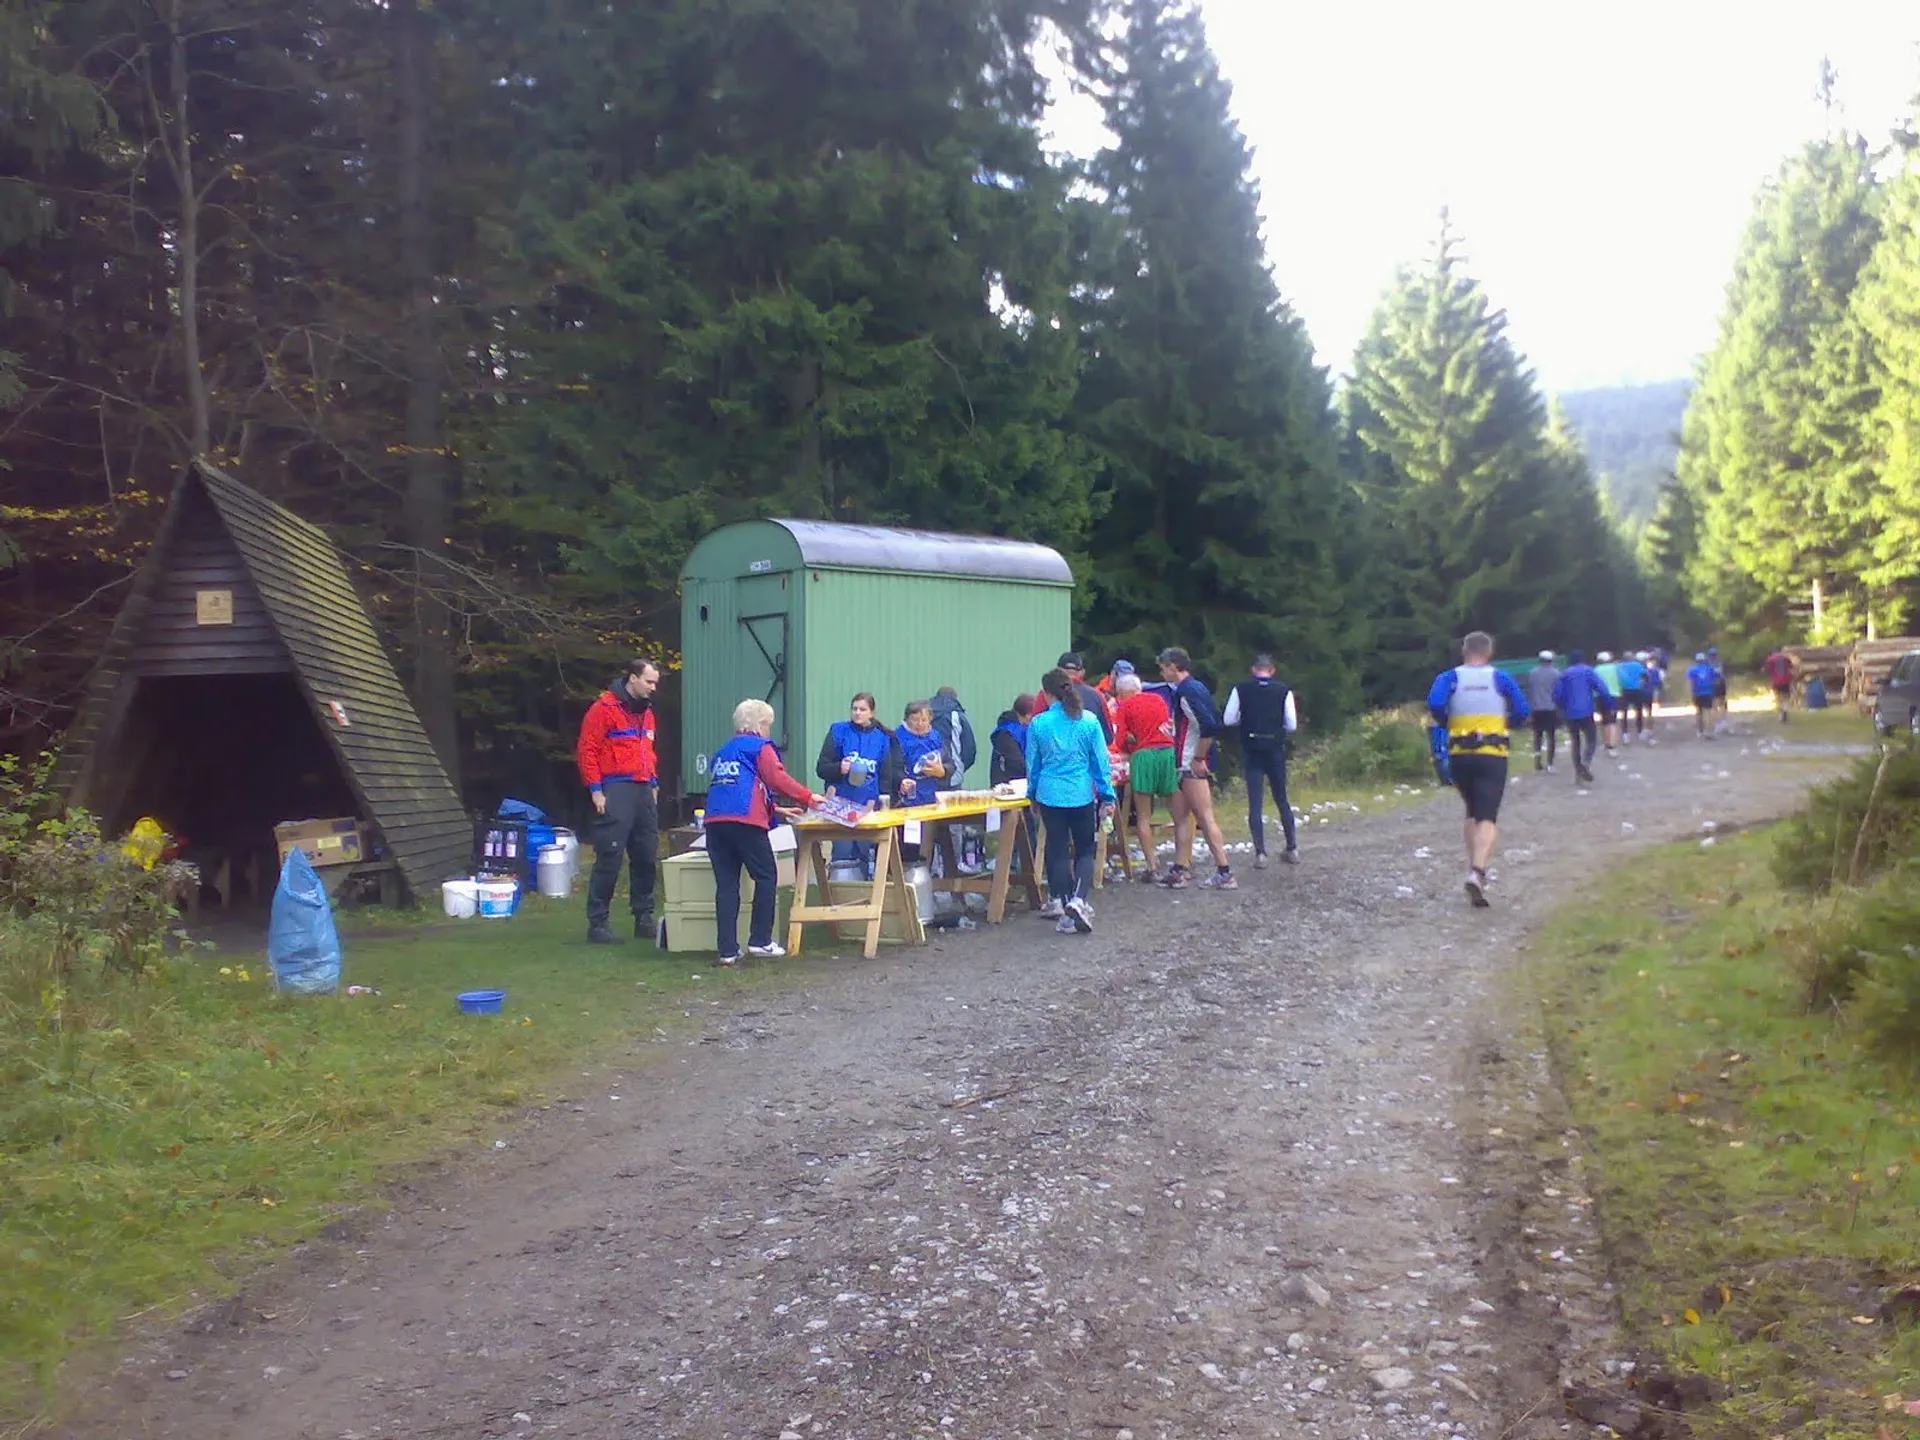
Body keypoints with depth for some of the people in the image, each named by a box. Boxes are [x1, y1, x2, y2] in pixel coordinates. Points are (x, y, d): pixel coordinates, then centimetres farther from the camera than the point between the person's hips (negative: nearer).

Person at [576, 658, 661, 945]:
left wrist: (654, 785, 16)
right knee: (609, 859, -8)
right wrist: (596, 790, -13)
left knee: (647, 857, 8)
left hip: (644, 791, 8)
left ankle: (644, 919, 17)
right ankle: (598, 923, -2)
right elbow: (586, 751, -9)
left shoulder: (646, 711, 17)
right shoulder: (604, 708, -7)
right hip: (616, 791, -7)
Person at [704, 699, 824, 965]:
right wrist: (808, 797, 1)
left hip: (715, 821, 6)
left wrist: (772, 808, 42)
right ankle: (760, 941, 6)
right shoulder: (760, 747, 7)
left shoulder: (723, 752, 29)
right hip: (745, 821, -6)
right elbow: (777, 778, -6)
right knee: (766, 878, 7)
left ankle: (728, 950, 2)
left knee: (726, 884, 5)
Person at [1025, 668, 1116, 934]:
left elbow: (1033, 763, 5)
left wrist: (1032, 794, 18)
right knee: (1085, 850, 10)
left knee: (1058, 852, 9)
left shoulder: (1038, 723, -5)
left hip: (1050, 795, 0)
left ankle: (1064, 907, 10)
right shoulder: (1089, 721, -5)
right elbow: (1101, 761, -1)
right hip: (1083, 795, 0)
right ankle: (1078, 900, -11)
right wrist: (1107, 795, 6)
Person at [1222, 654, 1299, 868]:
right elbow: (1292, 725, -2)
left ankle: (1260, 853, -4)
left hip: (1251, 751, -1)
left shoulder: (1241, 689, -4)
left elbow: (1227, 720, -2)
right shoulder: (1283, 691, -4)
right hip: (1275, 750, 1)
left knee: (1254, 802, 2)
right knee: (1282, 800, 15)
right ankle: (1292, 848, 22)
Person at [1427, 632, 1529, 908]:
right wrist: (1505, 725, 16)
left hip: (1459, 754, 2)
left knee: (1472, 813, 22)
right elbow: (1521, 711, -4)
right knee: (1488, 817, -7)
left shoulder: (1450, 677, 2)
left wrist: (1447, 725, 4)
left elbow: (1434, 704, -15)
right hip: (1493, 754, -2)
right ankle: (1477, 872, -26)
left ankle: (1473, 868, 21)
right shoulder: (1502, 678, 3)